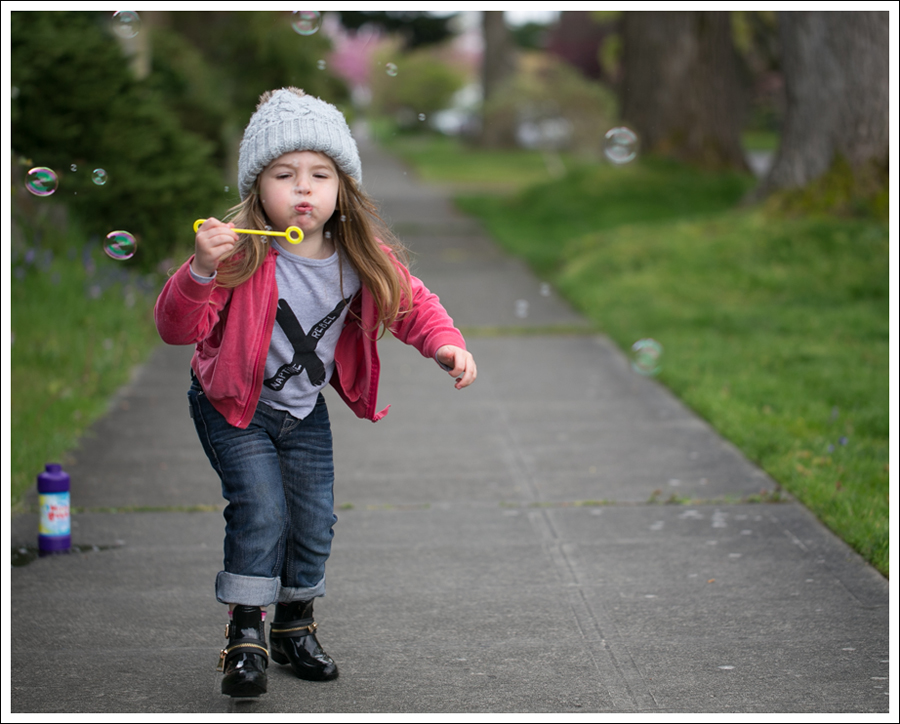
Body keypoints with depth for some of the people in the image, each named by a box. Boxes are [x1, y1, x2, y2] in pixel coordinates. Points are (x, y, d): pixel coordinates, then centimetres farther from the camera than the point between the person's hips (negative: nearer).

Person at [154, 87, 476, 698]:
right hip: (233, 405, -4)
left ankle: (296, 625, 31)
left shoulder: (364, 258, -14)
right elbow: (176, 328, -30)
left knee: (315, 519, 8)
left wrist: (446, 343, -18)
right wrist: (200, 272, -48)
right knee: (260, 508, -17)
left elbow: (412, 305, 2)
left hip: (306, 411, 5)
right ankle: (246, 634, -2)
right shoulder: (240, 252, -27)